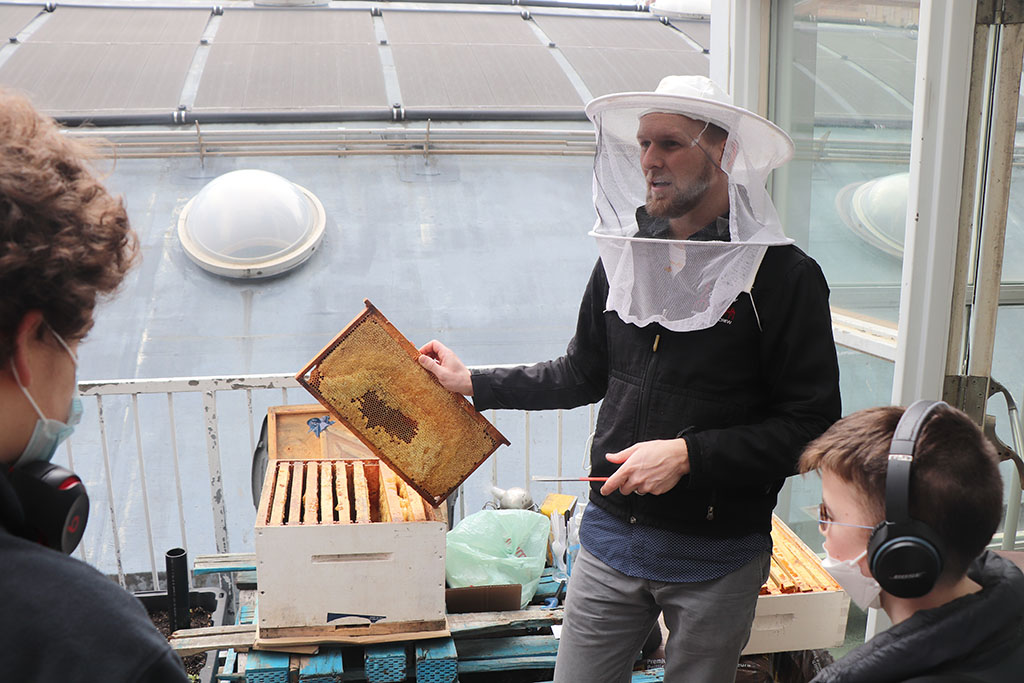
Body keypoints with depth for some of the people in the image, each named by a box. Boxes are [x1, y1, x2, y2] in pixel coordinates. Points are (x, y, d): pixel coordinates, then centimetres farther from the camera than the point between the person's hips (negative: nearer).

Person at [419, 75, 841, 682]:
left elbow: (812, 427, -14)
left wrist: (688, 454, -20)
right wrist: (473, 383, 14)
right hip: (611, 537, 4)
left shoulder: (785, 275, -13)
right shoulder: (624, 256, 2)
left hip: (718, 556, -3)